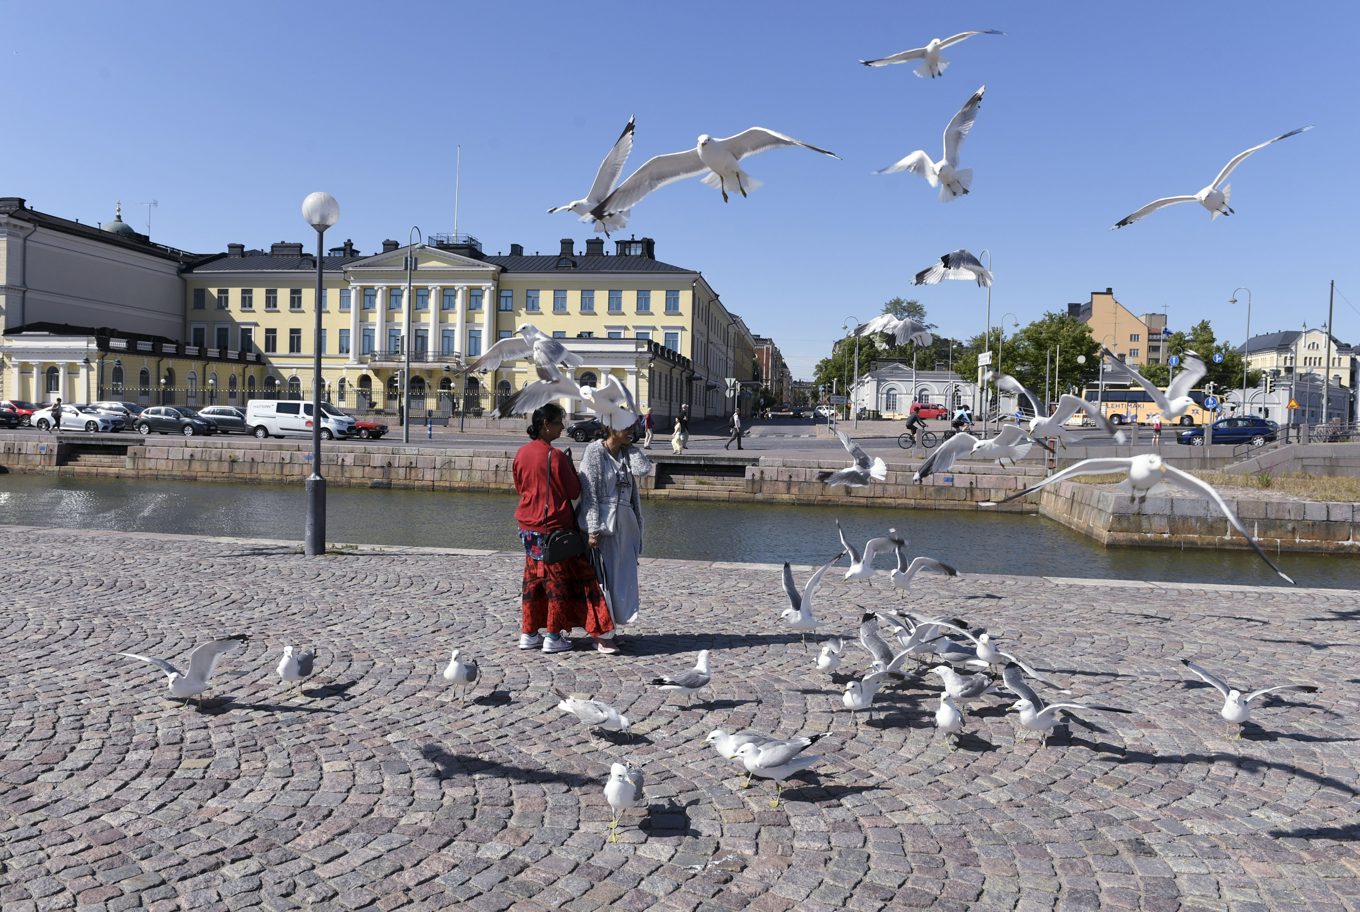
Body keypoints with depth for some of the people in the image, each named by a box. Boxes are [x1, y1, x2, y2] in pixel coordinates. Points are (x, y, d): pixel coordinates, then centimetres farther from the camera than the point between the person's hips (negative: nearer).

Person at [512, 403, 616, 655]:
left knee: (533, 578, 15)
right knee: (558, 580, 5)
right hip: (554, 526, -6)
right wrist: (570, 467, 3)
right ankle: (553, 636, 10)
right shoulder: (555, 456, -19)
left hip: (528, 526, 7)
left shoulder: (522, 453, 1)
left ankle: (528, 633, 21)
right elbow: (574, 492, -12)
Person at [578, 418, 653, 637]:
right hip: (602, 522, -6)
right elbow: (589, 492, -12)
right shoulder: (595, 451, -7)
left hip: (625, 522, 6)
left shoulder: (627, 453, 10)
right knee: (602, 576, -2)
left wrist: (630, 445, -1)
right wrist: (593, 529, -17)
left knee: (622, 576, 10)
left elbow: (643, 469, -10)